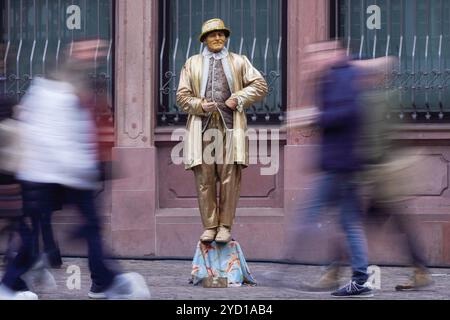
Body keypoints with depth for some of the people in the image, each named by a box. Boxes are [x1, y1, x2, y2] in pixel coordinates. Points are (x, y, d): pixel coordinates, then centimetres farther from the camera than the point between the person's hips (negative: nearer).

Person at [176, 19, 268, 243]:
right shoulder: (192, 64, 18)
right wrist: (199, 105, -6)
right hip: (202, 126, 1)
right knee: (204, 179, -3)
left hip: (230, 126, -1)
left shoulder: (239, 62, 17)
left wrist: (238, 98, -3)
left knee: (230, 180, -6)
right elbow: (182, 96, 13)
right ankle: (209, 226, 3)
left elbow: (260, 85, 11)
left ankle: (225, 226, -1)